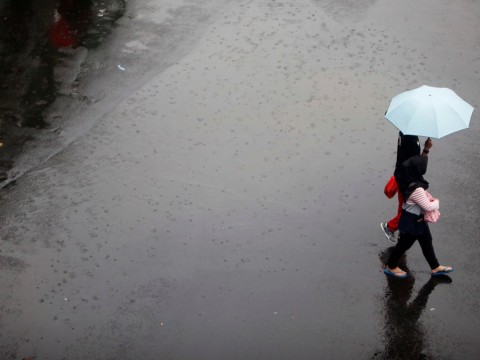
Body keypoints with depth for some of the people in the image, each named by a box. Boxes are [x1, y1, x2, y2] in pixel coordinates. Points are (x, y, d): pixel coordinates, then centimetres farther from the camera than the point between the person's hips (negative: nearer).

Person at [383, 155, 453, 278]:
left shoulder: (411, 180, -8)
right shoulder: (416, 190, -36)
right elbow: (428, 207, -26)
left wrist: (429, 198, -2)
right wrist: (436, 202, -7)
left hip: (418, 219, 9)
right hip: (411, 221, -9)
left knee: (427, 242, 21)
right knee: (404, 244, 12)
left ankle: (435, 268, 37)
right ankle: (391, 267, 34)